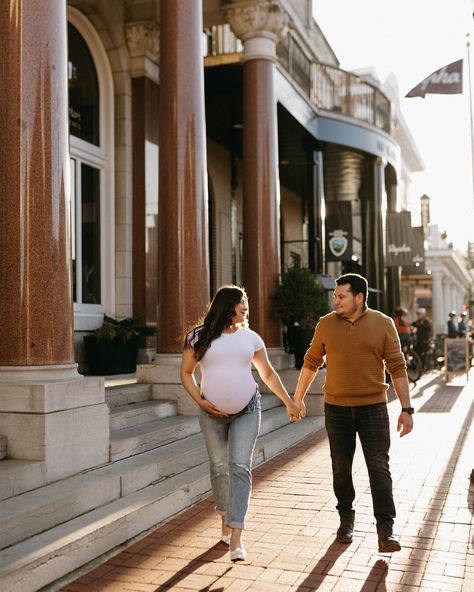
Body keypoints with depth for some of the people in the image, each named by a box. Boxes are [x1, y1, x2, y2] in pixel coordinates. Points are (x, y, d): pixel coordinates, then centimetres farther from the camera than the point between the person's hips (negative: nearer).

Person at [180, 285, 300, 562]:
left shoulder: (250, 338, 5)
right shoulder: (200, 337, -1)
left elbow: (268, 374, 14)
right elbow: (186, 373, 5)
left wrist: (290, 402, 16)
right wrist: (200, 401, -7)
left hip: (247, 412, 0)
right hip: (213, 414, 0)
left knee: (240, 468, -9)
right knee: (219, 467, 9)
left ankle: (236, 536, -11)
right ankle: (226, 519, 31)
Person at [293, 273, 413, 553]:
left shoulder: (383, 324, -3)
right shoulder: (326, 324, 1)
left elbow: (397, 367, -3)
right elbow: (312, 362, 12)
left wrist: (406, 409, -6)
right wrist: (298, 397, 14)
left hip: (373, 407, -2)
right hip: (336, 408, 2)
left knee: (379, 469, -3)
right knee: (341, 469, 11)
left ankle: (386, 530, 5)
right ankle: (346, 519, 29)